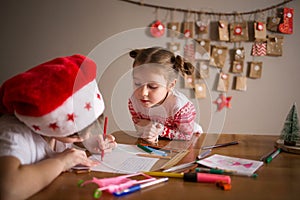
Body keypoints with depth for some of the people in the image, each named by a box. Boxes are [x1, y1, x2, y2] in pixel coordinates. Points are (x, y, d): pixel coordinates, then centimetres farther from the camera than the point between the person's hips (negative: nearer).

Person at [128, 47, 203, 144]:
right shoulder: (133, 101, -21)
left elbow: (186, 136, -19)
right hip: (153, 143, 2)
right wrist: (146, 131, -32)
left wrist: (161, 130, -31)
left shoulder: (180, 106, -33)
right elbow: (140, 129, -8)